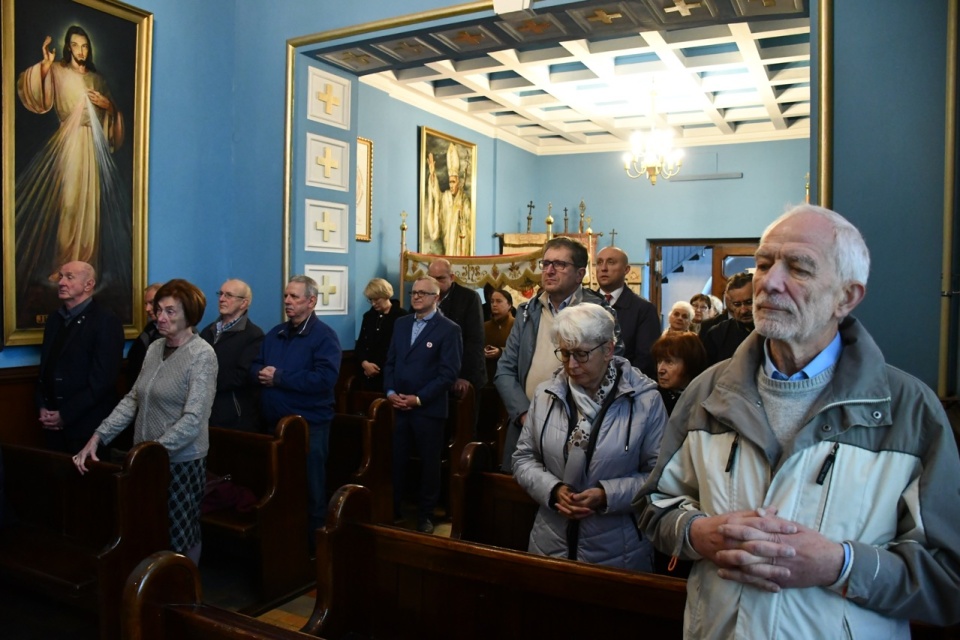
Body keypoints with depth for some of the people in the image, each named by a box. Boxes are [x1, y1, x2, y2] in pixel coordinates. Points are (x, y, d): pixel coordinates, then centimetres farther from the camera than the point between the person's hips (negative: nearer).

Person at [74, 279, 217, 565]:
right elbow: (133, 399, 9)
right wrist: (97, 437, -1)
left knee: (180, 537, 7)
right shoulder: (154, 348, 8)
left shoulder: (202, 355, -14)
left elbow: (194, 419, -21)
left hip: (181, 461, -6)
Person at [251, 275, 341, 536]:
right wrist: (261, 373, -14)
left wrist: (279, 378, -18)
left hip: (310, 424, -6)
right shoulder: (275, 333, 13)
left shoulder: (324, 336, -10)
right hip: (274, 422, 7)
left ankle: (314, 538, 21)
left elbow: (325, 378, -23)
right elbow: (254, 367, 12)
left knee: (311, 487, 6)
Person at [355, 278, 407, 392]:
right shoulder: (368, 316, 14)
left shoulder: (401, 316, -4)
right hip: (369, 376, 5)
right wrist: (364, 363, -6)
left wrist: (379, 368, -8)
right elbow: (360, 344, 14)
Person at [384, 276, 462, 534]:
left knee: (429, 464, 10)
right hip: (398, 406, 4)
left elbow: (449, 373, -13)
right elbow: (390, 361, 12)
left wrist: (419, 399, -16)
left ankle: (425, 515, 25)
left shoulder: (449, 329, -7)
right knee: (396, 461, 8)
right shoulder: (401, 323, 11)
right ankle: (392, 511, 23)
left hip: (429, 408, -4)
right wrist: (390, 392, -4)